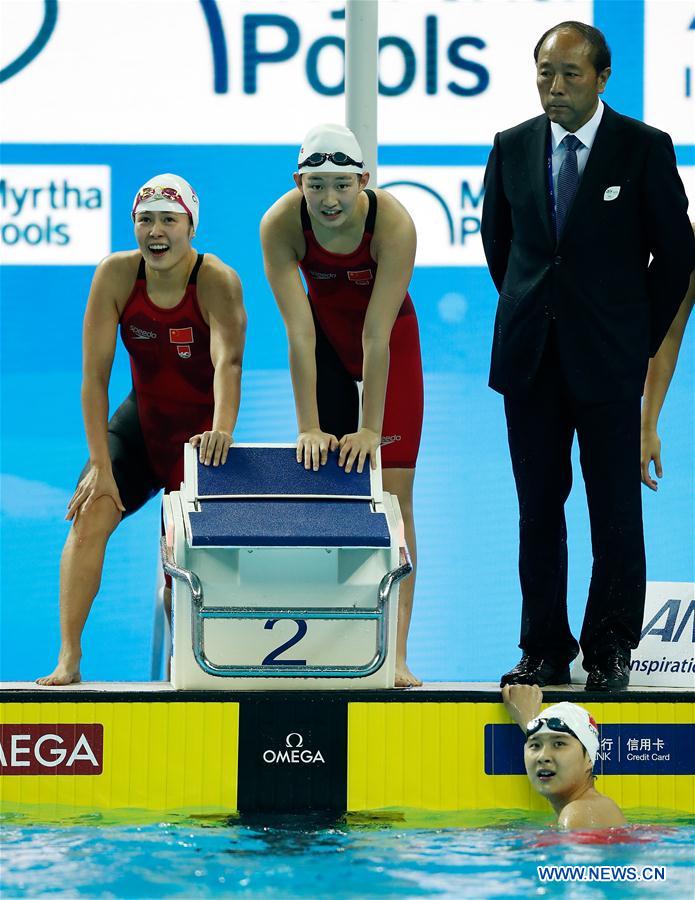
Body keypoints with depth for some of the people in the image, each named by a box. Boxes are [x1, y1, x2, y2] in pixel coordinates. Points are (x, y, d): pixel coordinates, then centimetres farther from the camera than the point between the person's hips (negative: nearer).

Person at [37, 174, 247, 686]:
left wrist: (222, 430, -55)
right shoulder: (116, 275, -13)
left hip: (199, 427, -2)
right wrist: (101, 466, -20)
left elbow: (228, 361, -36)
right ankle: (68, 659, -18)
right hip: (141, 418, 2)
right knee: (91, 511, -18)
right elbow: (95, 375, -14)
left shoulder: (217, 281, -21)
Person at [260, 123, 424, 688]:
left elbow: (376, 335, -32)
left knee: (393, 490, -11)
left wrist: (371, 428, -30)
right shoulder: (281, 225, -26)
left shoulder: (393, 223, -32)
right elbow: (299, 332, -27)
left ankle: (395, 654, -17)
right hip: (326, 335, 2)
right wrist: (309, 427, -28)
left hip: (391, 342, -2)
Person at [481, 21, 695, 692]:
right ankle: (545, 649, 14)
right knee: (538, 509, 6)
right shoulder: (512, 148, 6)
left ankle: (610, 652, 9)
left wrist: (640, 335, 5)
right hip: (529, 358, 3)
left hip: (608, 359, -3)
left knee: (615, 510, -1)